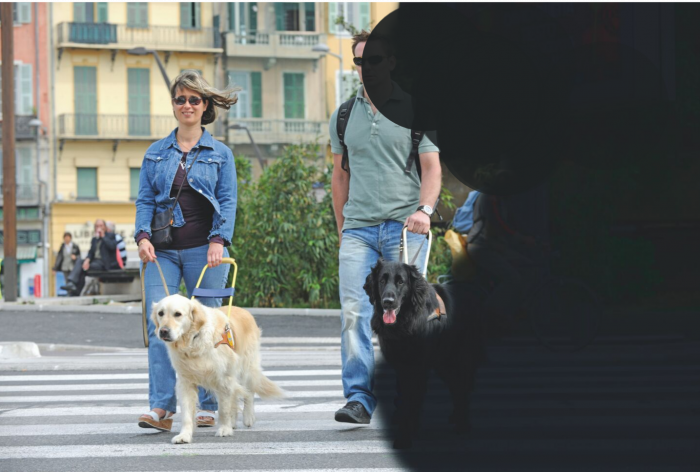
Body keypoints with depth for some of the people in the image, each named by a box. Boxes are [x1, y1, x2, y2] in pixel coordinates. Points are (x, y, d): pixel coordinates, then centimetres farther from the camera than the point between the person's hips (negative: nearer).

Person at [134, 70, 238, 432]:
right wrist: (143, 236, -6)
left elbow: (228, 201, 2)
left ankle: (208, 406, 12)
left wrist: (219, 240, -12)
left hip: (203, 251, -1)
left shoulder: (220, 154, 8)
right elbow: (145, 199, 11)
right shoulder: (155, 153, 13)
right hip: (163, 251, 1)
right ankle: (161, 408, -14)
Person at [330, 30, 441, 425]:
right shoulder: (343, 117, 14)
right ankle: (359, 398, -14)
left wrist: (424, 208, -17)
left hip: (405, 227, -2)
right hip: (358, 227, 2)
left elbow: (432, 168, 0)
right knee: (354, 312, -11)